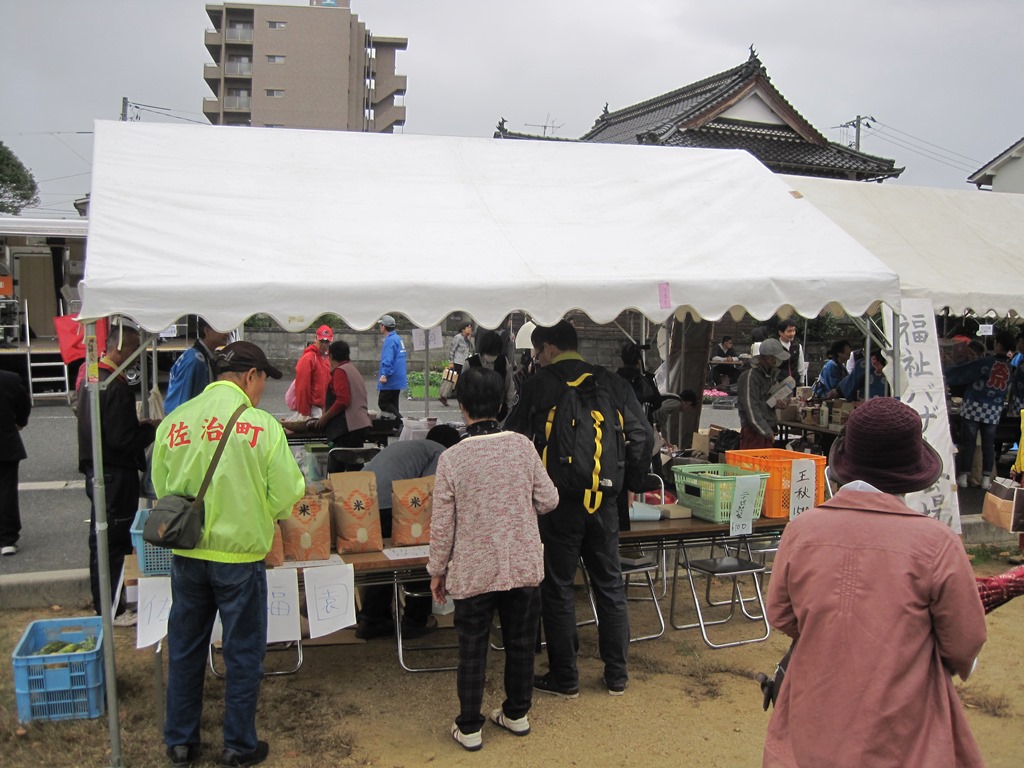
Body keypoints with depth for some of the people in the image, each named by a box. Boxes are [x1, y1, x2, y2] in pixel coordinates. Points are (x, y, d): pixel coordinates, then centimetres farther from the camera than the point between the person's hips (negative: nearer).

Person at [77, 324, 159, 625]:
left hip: (96, 470, 10)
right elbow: (123, 439, -24)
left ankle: (103, 603, 31)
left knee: (102, 540, 18)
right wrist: (150, 429, -9)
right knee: (113, 543, 0)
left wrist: (138, 425, 10)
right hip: (116, 475, -10)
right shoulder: (116, 387, -21)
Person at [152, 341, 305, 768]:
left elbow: (160, 486, 6)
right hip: (239, 552, -4)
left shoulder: (173, 421, -3)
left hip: (185, 553, 4)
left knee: (184, 648, 19)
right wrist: (267, 510, 9)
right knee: (243, 652, 12)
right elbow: (286, 496, -12)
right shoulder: (262, 424, -15)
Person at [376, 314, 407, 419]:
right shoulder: (398, 338, 14)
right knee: (392, 404, 15)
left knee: (383, 403, -4)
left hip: (390, 380, -10)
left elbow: (388, 360, -27)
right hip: (398, 379, 10)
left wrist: (385, 375, -29)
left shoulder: (390, 340, -16)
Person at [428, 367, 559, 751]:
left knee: (473, 650, 12)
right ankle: (516, 714, 34)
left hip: (474, 571, -2)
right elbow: (548, 500, -2)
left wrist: (437, 570, 4)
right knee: (520, 643, 18)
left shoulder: (452, 458, -14)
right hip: (524, 566, 2)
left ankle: (469, 728, 24)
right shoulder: (522, 445, -9)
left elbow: (442, 524, -9)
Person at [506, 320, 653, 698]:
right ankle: (617, 674, 24)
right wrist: (632, 483, 12)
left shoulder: (538, 385, -6)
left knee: (558, 588, 8)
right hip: (604, 500, 4)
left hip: (557, 500, -4)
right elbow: (643, 436, 2)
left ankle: (564, 677, 17)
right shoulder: (612, 382, 3)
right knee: (610, 585, 15)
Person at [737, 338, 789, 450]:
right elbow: (751, 409, -18)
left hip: (767, 430, 8)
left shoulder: (772, 373, 12)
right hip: (753, 432, -8)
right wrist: (767, 432, -17)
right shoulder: (750, 377, -16)